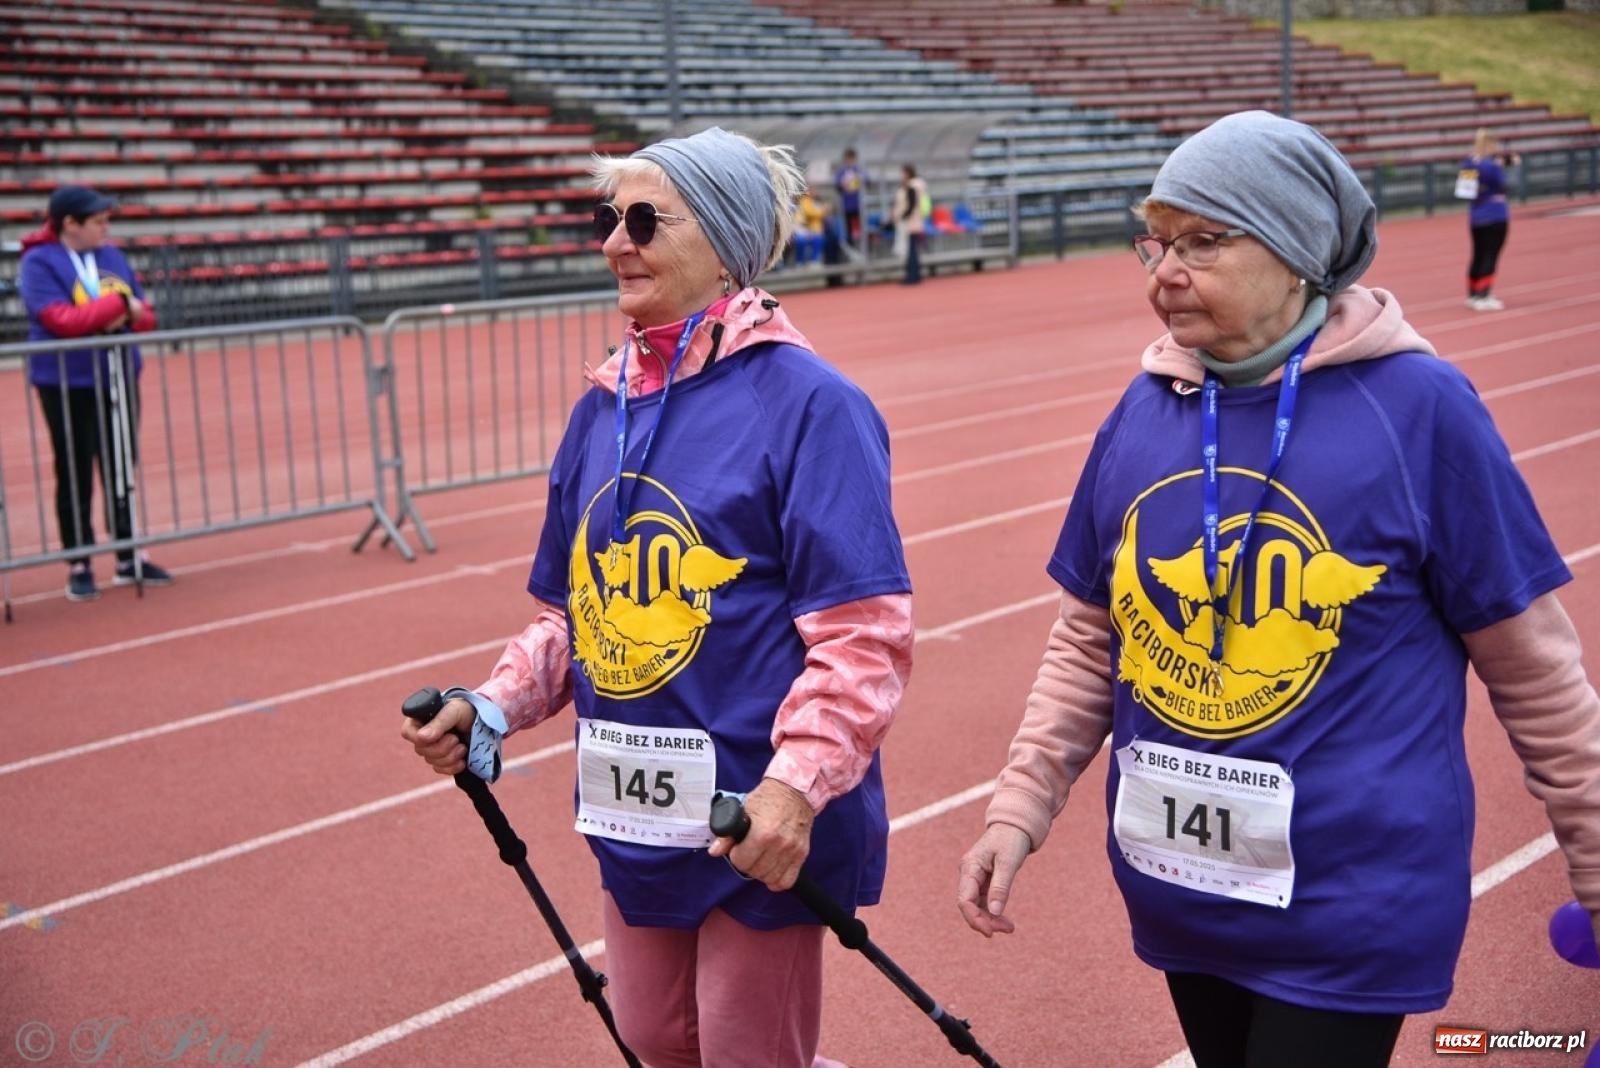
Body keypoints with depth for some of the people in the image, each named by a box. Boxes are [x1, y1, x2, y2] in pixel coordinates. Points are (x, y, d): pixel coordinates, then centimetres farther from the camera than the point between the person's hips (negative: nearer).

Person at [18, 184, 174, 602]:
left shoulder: (112, 256, 8)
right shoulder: (39, 263, -10)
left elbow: (145, 314, 8)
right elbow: (62, 319, -22)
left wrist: (128, 317, -14)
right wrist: (118, 303, -17)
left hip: (120, 379, 6)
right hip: (67, 385, -6)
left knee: (123, 471, 12)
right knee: (75, 477, 1)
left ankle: (129, 558, 22)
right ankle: (78, 566, 10)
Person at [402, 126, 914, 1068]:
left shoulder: (805, 401, -15)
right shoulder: (603, 407, 6)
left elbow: (863, 633, -20)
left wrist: (798, 783, -30)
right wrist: (498, 705, -1)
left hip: (759, 827, -7)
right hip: (636, 817, 7)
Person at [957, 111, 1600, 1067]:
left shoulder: (1418, 406, -12)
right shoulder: (1145, 411, 0)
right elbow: (1091, 639, 8)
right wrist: (1020, 809, 1)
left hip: (1350, 906, -4)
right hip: (1178, 889, 5)